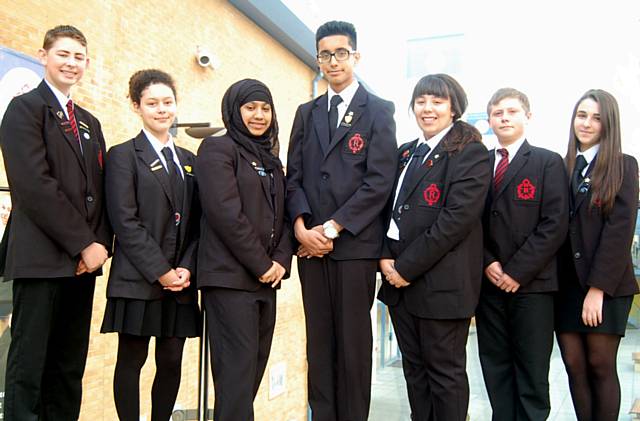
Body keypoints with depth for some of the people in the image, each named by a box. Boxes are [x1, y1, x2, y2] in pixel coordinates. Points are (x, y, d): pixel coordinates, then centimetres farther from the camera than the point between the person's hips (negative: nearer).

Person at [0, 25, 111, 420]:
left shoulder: (90, 122, 19)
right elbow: (34, 185, -14)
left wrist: (100, 243, -2)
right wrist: (84, 243, -14)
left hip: (82, 259, 7)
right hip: (41, 258, -6)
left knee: (70, 366, 11)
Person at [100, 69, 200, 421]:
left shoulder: (189, 161, 15)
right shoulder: (123, 155, 1)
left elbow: (196, 222, 10)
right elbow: (125, 221, -9)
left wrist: (186, 268, -4)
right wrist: (160, 271, -13)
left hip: (180, 280, 5)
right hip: (138, 279, -4)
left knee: (171, 362, 9)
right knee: (132, 359, 4)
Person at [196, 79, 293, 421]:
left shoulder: (271, 160, 19)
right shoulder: (218, 149, -3)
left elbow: (281, 215, 16)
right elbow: (226, 213, -14)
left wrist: (281, 261, -1)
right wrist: (263, 264, -11)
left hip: (265, 279, 7)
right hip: (231, 277, -7)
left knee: (255, 368, 10)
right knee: (237, 370, -6)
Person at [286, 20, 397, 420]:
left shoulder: (379, 110, 3)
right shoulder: (306, 113, 17)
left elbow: (380, 181, -7)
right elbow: (294, 175, 11)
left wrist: (333, 227, -12)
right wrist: (302, 225, -6)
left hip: (355, 242, -4)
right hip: (311, 243, 4)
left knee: (354, 340, 2)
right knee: (319, 340, 9)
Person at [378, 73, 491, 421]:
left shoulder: (470, 153, -7)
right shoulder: (405, 153, 15)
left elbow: (456, 219, -16)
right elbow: (389, 208, 14)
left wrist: (407, 267, -16)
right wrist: (385, 257, -2)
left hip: (441, 281, -6)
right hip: (400, 277, 7)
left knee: (444, 372, 5)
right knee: (414, 368, 15)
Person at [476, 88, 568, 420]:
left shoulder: (548, 163, 2)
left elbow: (555, 225, -7)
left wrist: (517, 271, -12)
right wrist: (488, 263, -6)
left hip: (531, 283, -3)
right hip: (489, 281, 3)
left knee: (532, 370, 4)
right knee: (495, 367, 10)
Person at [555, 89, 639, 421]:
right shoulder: (561, 167, 11)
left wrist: (598, 288, -14)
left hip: (606, 285, -3)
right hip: (565, 284, 3)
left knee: (601, 366, 3)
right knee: (575, 367, 6)